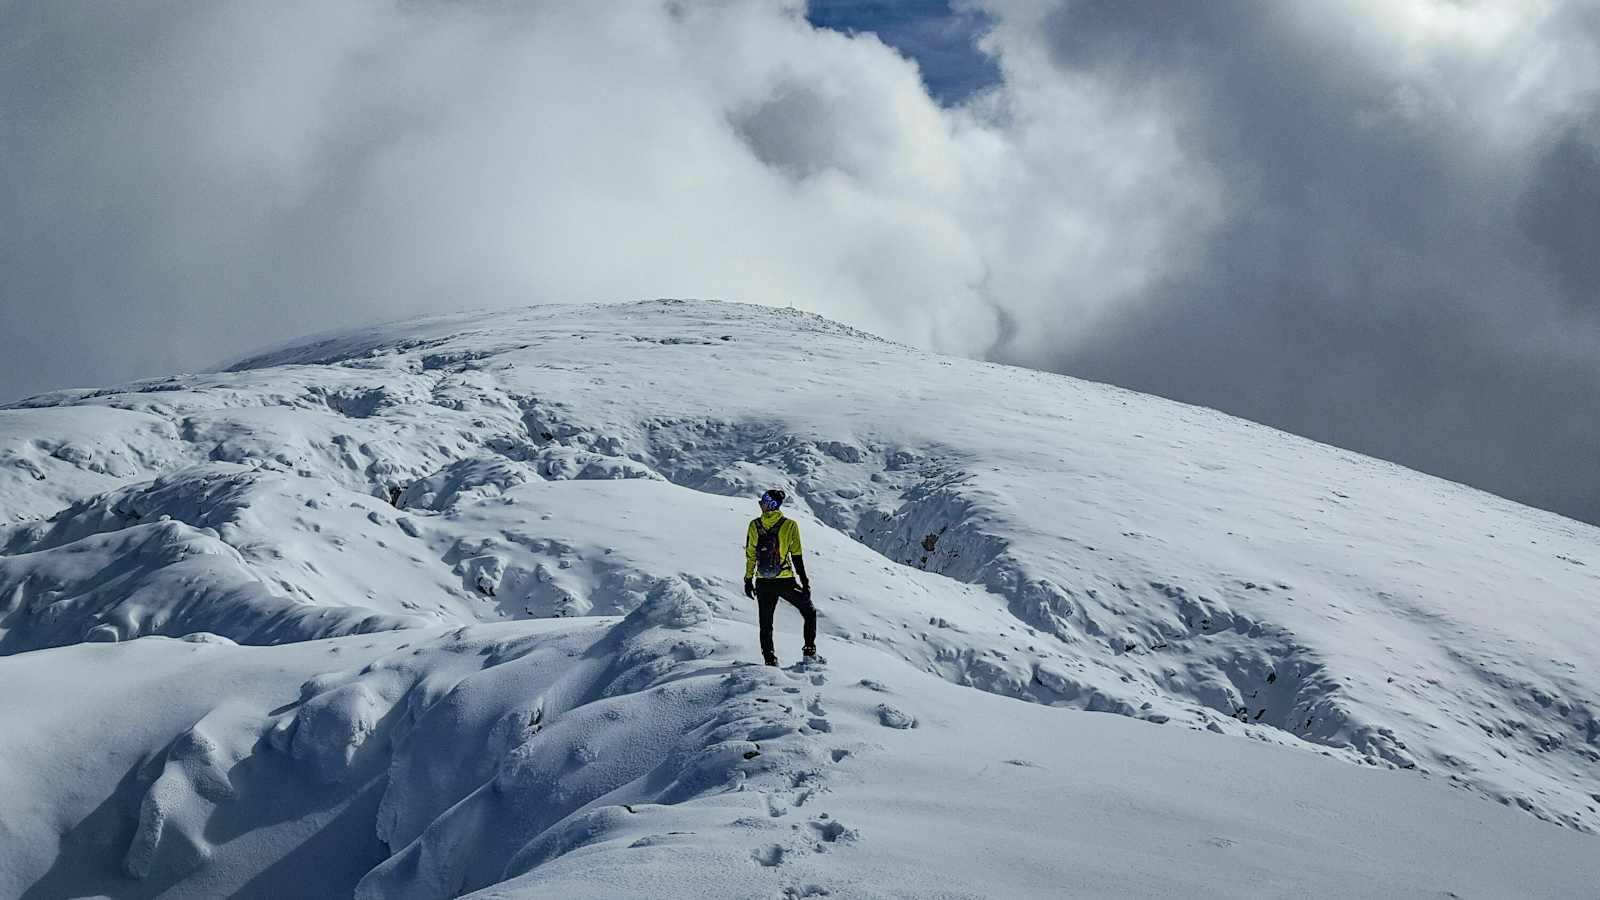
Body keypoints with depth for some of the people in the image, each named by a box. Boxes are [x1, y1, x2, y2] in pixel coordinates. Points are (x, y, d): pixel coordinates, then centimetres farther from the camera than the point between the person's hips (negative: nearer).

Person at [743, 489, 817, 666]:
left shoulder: (754, 525, -1)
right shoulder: (790, 525, -8)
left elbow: (750, 556, 3)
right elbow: (797, 557, -7)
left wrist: (748, 580, 12)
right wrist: (804, 582, -1)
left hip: (763, 583, 2)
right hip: (785, 582, -2)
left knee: (765, 624, 14)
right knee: (810, 612, 16)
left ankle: (769, 659, 10)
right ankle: (810, 651, 8)